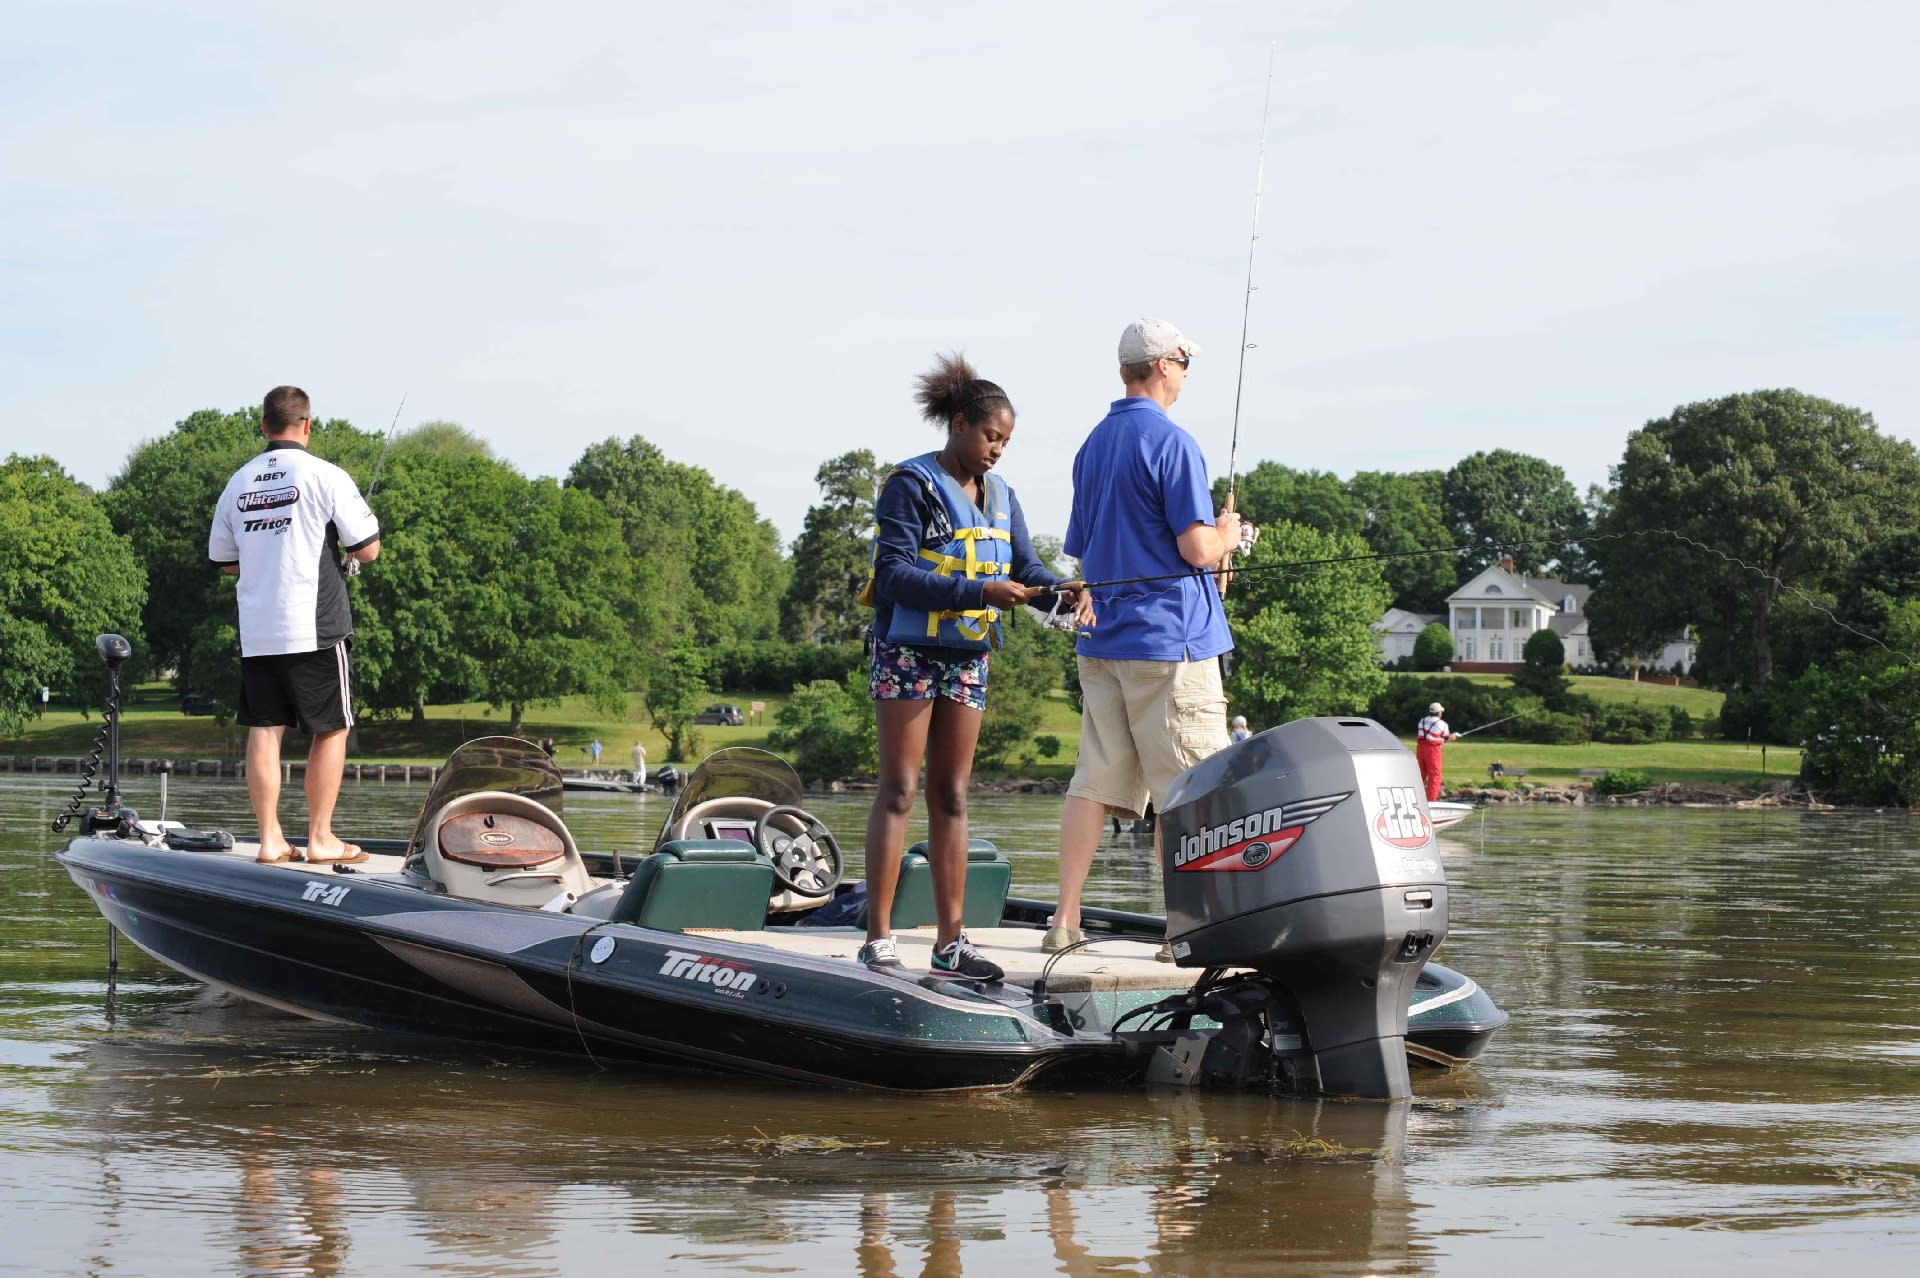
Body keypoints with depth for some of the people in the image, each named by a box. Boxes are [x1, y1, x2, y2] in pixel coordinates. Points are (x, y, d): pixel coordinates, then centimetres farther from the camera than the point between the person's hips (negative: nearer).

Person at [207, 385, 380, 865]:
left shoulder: (238, 484, 8)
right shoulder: (325, 477, -7)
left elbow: (224, 560, 18)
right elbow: (368, 551, -5)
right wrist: (366, 519, 16)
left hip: (256, 631, 5)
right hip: (314, 628, -5)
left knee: (264, 731, 6)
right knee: (330, 731, 5)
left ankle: (271, 840, 4)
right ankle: (320, 839, 6)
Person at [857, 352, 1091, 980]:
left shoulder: (1000, 496, 13)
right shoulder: (911, 485, -9)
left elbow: (1026, 566, 8)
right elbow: (894, 574, -18)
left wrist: (1064, 593, -14)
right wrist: (978, 591, -26)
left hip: (969, 657, 7)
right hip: (909, 651, -7)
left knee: (951, 797, 7)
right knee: (899, 790, -8)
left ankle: (951, 941, 8)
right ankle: (878, 940, -9)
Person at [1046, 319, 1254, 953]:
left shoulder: (1093, 444, 14)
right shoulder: (1171, 442, -12)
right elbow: (1197, 548, -17)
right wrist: (1227, 535, 6)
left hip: (1101, 637, 8)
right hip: (1168, 639, -8)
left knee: (1095, 781, 8)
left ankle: (1065, 921, 8)